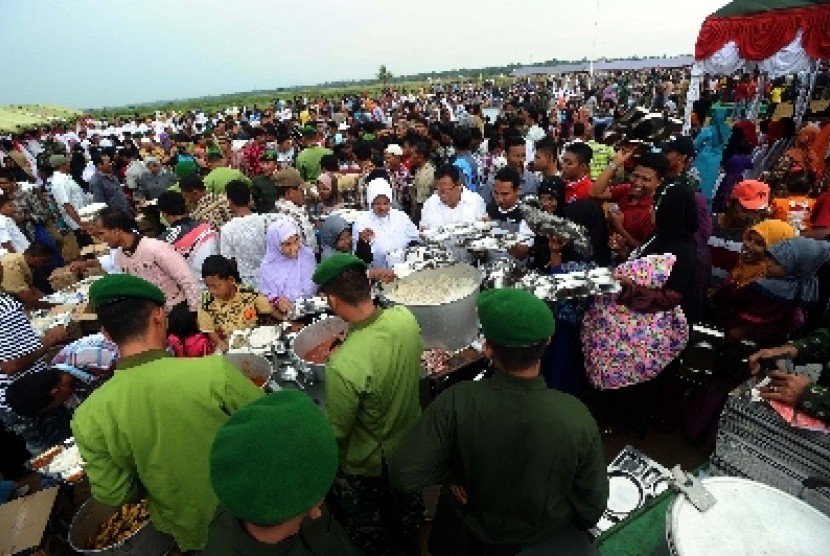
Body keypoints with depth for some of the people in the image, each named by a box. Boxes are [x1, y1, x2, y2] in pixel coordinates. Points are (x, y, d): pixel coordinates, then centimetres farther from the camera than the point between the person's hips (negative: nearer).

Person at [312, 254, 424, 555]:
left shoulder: (344, 366, -40)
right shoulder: (405, 317, -22)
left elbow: (336, 431, -23)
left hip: (367, 465, -6)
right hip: (410, 445, 7)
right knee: (408, 507, 35)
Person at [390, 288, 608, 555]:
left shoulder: (457, 402, -36)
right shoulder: (577, 418, -32)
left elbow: (403, 474, -30)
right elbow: (592, 507, -17)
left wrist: (454, 471, -13)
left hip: (468, 533, 0)